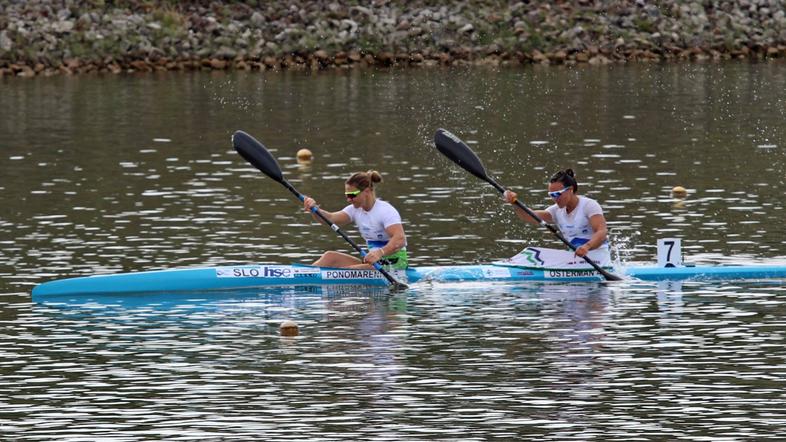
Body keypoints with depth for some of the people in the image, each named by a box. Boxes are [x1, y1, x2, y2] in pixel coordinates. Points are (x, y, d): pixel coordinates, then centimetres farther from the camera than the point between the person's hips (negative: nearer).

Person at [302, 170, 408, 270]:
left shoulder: (386, 211, -15)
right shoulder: (356, 210, 9)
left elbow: (400, 240, -29)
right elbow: (331, 218, -6)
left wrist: (380, 253, -47)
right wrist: (314, 209, -26)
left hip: (394, 264, -8)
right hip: (375, 261, 8)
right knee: (330, 257, -6)